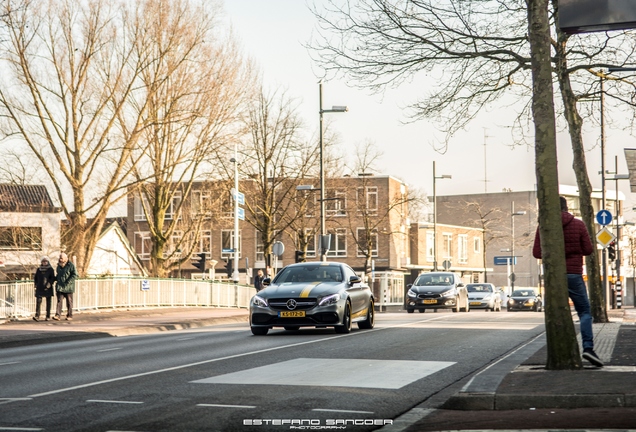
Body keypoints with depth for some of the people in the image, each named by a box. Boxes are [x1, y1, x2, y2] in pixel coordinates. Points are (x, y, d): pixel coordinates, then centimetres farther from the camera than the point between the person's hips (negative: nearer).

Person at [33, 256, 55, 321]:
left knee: (48, 302, 3)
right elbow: (35, 278, 19)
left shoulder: (50, 269, 1)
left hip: (48, 289, -2)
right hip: (39, 288, 2)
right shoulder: (38, 269, 10)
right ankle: (37, 316, -14)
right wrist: (36, 284, 7)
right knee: (38, 301, -8)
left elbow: (53, 278, -4)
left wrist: (49, 284, -16)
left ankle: (48, 316, 9)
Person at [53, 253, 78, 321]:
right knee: (59, 301, -5)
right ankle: (57, 315, -12)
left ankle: (69, 315, 14)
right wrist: (55, 279, 10)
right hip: (60, 287, 5)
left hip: (68, 287, -5)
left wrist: (68, 282, -20)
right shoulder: (59, 265, 13)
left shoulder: (70, 265, -8)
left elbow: (75, 275, -15)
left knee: (69, 302, 4)